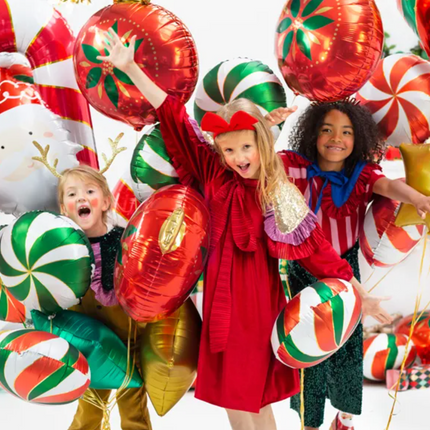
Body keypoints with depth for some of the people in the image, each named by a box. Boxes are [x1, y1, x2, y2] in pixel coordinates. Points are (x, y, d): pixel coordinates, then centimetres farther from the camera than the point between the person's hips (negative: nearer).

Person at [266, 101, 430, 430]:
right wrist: (265, 128, -36)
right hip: (304, 271, 0)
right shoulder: (297, 166, -9)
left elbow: (390, 186, -27)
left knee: (347, 347, 6)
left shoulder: (362, 173, -8)